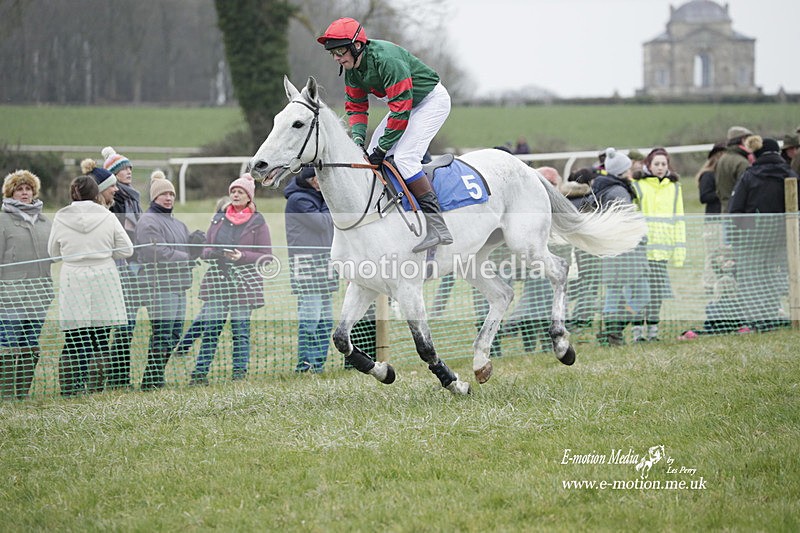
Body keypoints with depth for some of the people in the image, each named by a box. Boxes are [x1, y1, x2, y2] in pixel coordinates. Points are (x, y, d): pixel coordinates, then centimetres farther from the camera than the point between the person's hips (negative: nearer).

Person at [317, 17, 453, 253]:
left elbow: (401, 107, -31)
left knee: (404, 157, -24)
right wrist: (357, 138, -12)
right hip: (405, 103, 10)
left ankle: (437, 226, -24)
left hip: (432, 101, -10)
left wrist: (382, 147, -28)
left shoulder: (386, 59, -32)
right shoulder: (351, 69, -4)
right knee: (371, 158, 1)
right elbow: (356, 106, 6)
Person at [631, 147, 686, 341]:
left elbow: (679, 219, 14)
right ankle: (638, 331, -3)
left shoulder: (674, 187, 13)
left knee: (657, 290, 4)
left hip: (663, 248, 3)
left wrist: (679, 248, 8)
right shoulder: (638, 186, 2)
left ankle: (652, 330, 11)